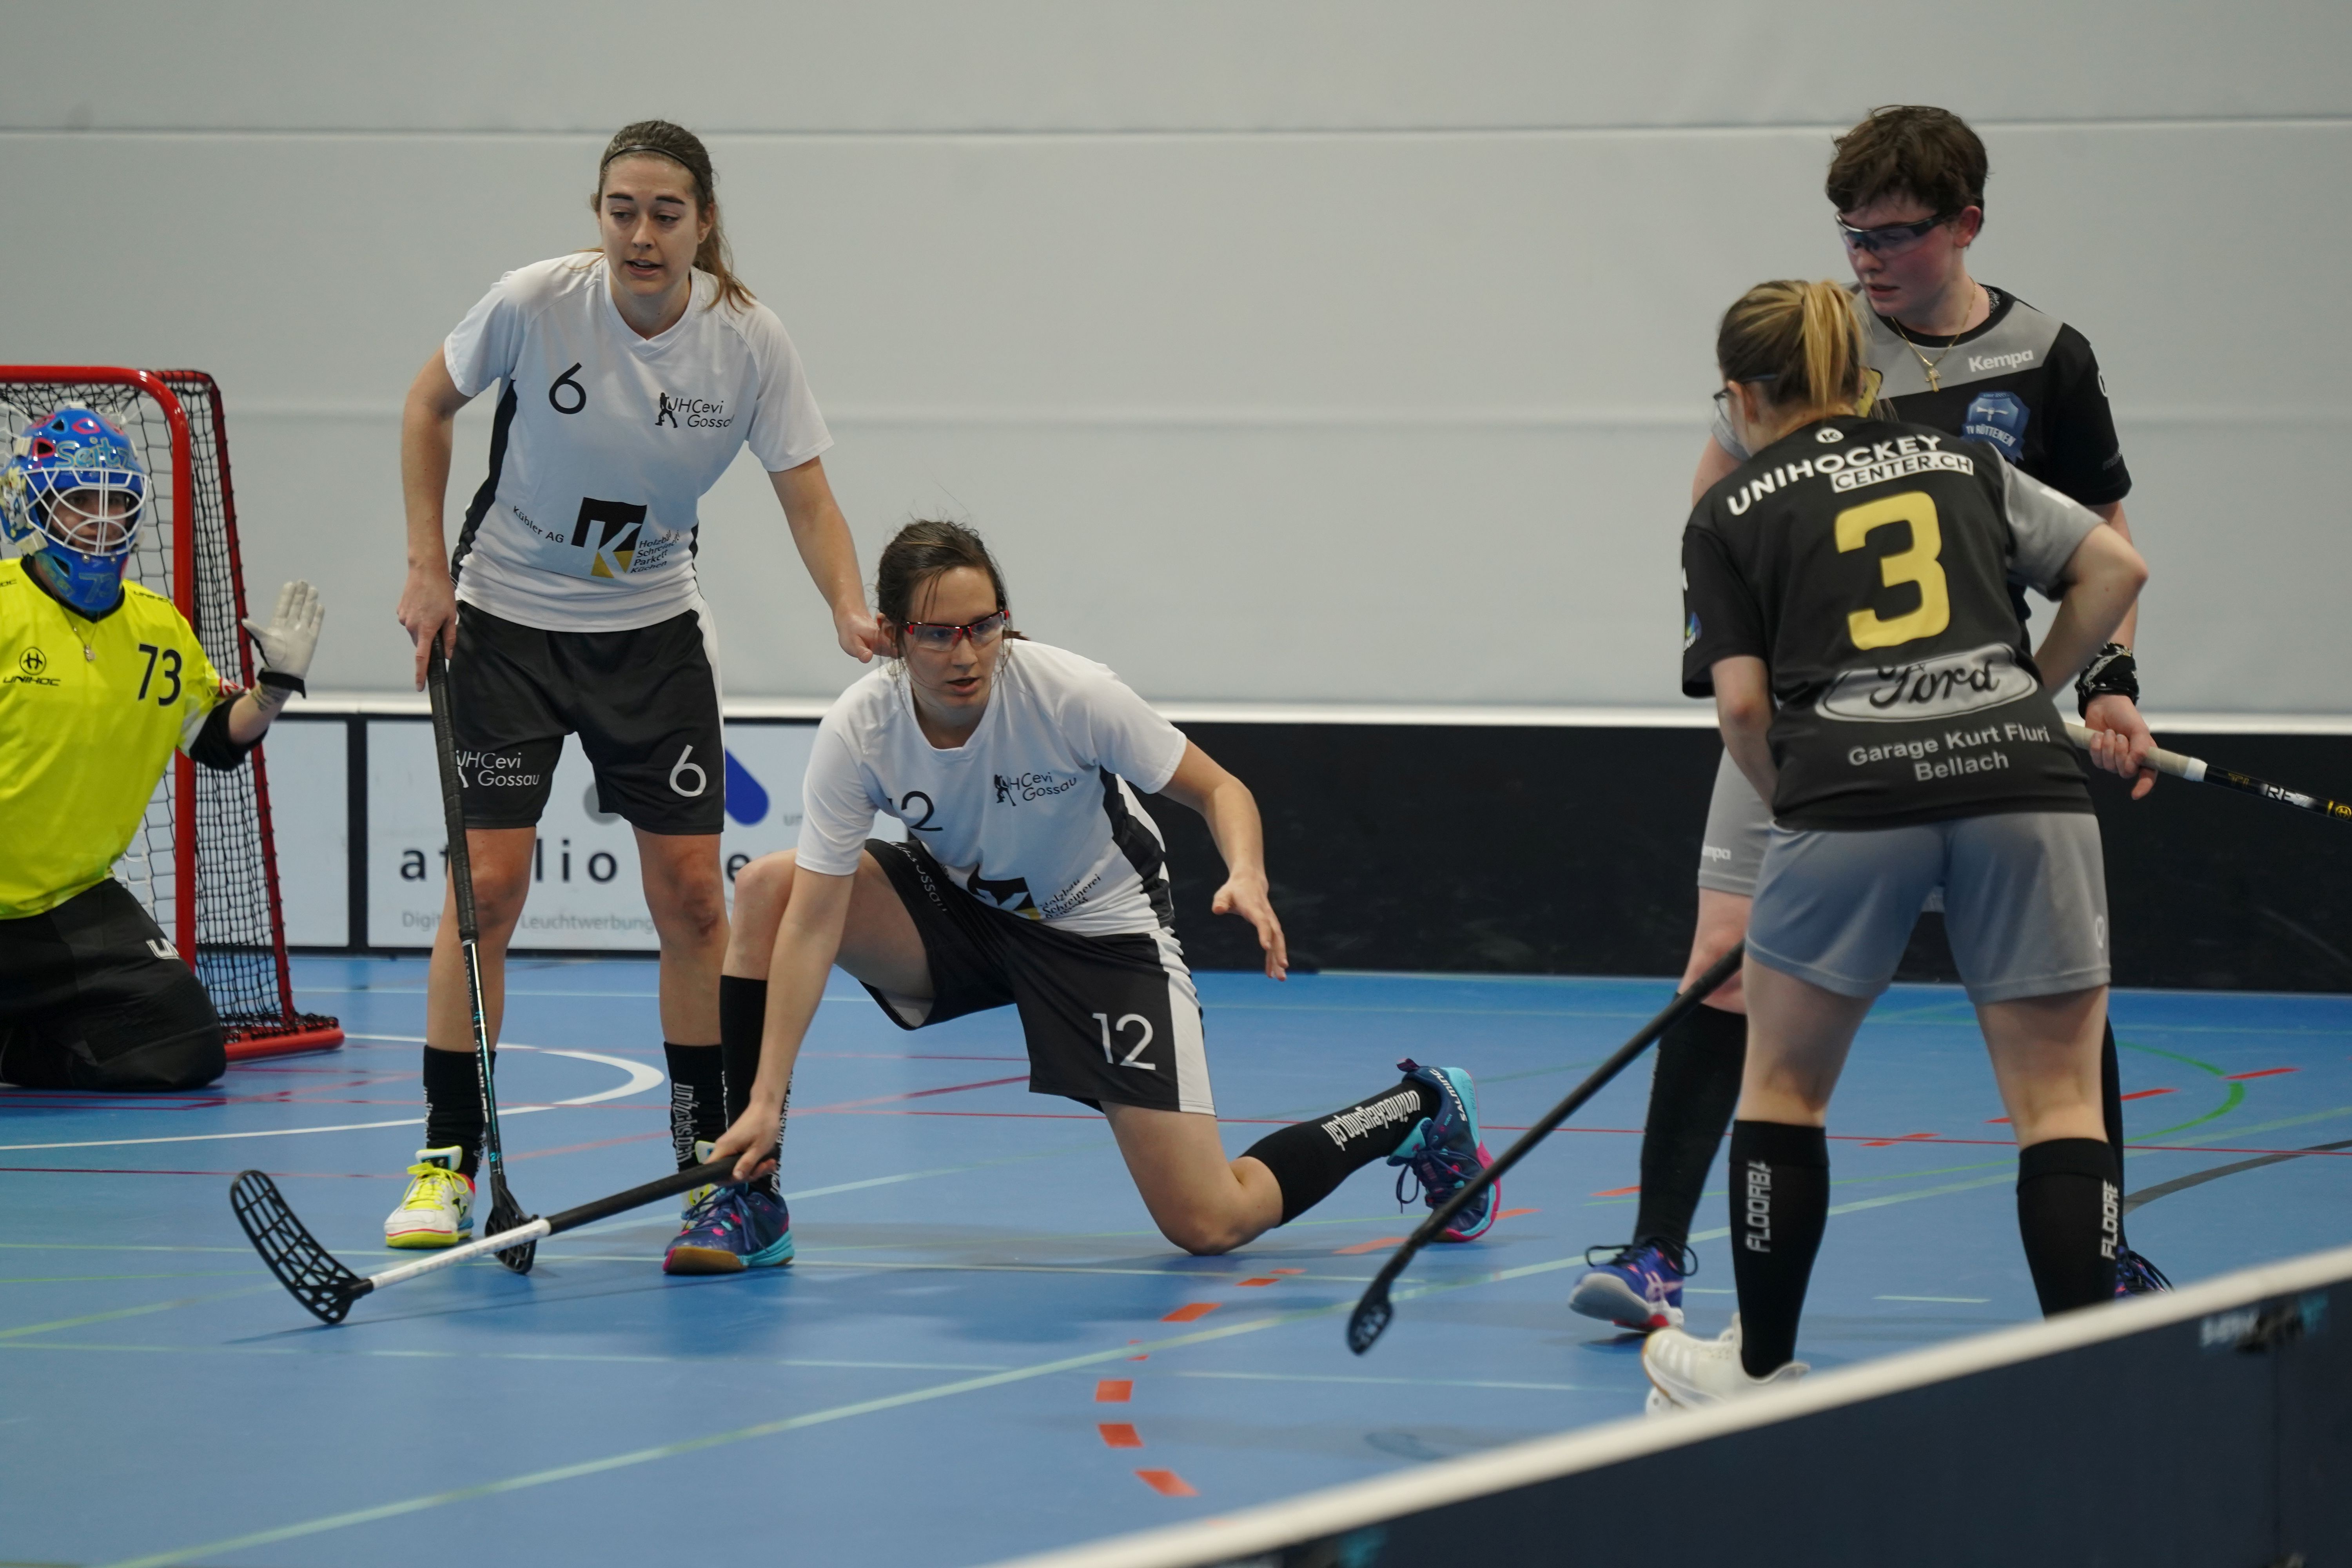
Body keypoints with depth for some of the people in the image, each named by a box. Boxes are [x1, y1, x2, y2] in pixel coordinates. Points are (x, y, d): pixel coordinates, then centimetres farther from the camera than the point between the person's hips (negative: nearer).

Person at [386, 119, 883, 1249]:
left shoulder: (748, 342, -14)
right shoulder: (535, 303, -18)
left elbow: (807, 497, -10)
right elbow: (430, 403, -1)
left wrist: (850, 610, -29)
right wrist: (428, 567, -6)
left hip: (652, 628, 2)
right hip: (506, 616, -2)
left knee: (691, 892, -1)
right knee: (487, 883, -9)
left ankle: (710, 1157, 13)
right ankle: (446, 1166, -2)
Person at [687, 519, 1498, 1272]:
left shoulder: (1071, 694, -28)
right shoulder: (857, 732, -22)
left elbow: (1218, 790, -17)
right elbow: (813, 923, -24)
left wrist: (1247, 878, -39)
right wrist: (766, 1100, -30)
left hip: (1102, 929, -3)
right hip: (960, 908, 3)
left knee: (1207, 1225, -12)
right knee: (765, 889, -21)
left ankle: (1416, 1112, 15)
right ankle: (751, 1203, -12)